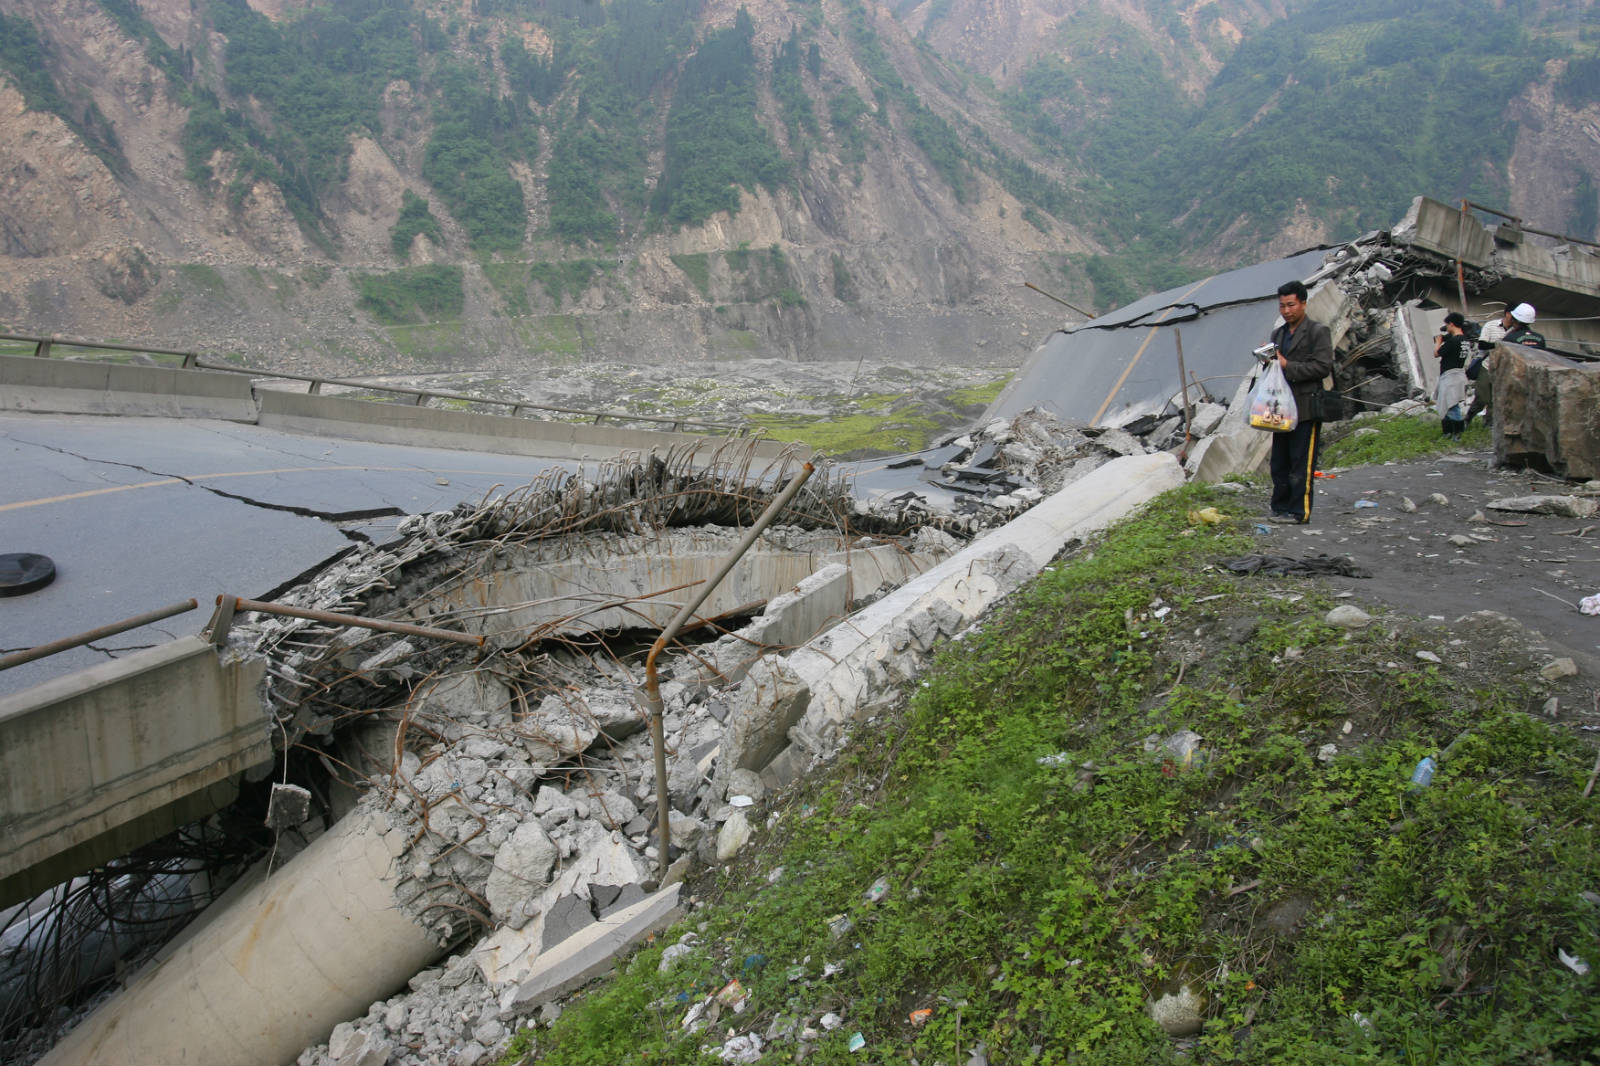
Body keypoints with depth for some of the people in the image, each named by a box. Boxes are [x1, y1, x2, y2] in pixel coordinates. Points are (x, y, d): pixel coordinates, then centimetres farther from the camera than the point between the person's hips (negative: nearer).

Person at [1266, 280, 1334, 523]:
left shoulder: (1318, 331, -4)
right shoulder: (1278, 334, 18)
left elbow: (1323, 366, -14)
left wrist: (1288, 366, -17)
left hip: (1306, 408, -7)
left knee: (1301, 463, -6)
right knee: (1279, 462, 10)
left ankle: (1299, 512, -1)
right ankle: (1280, 508, 18)